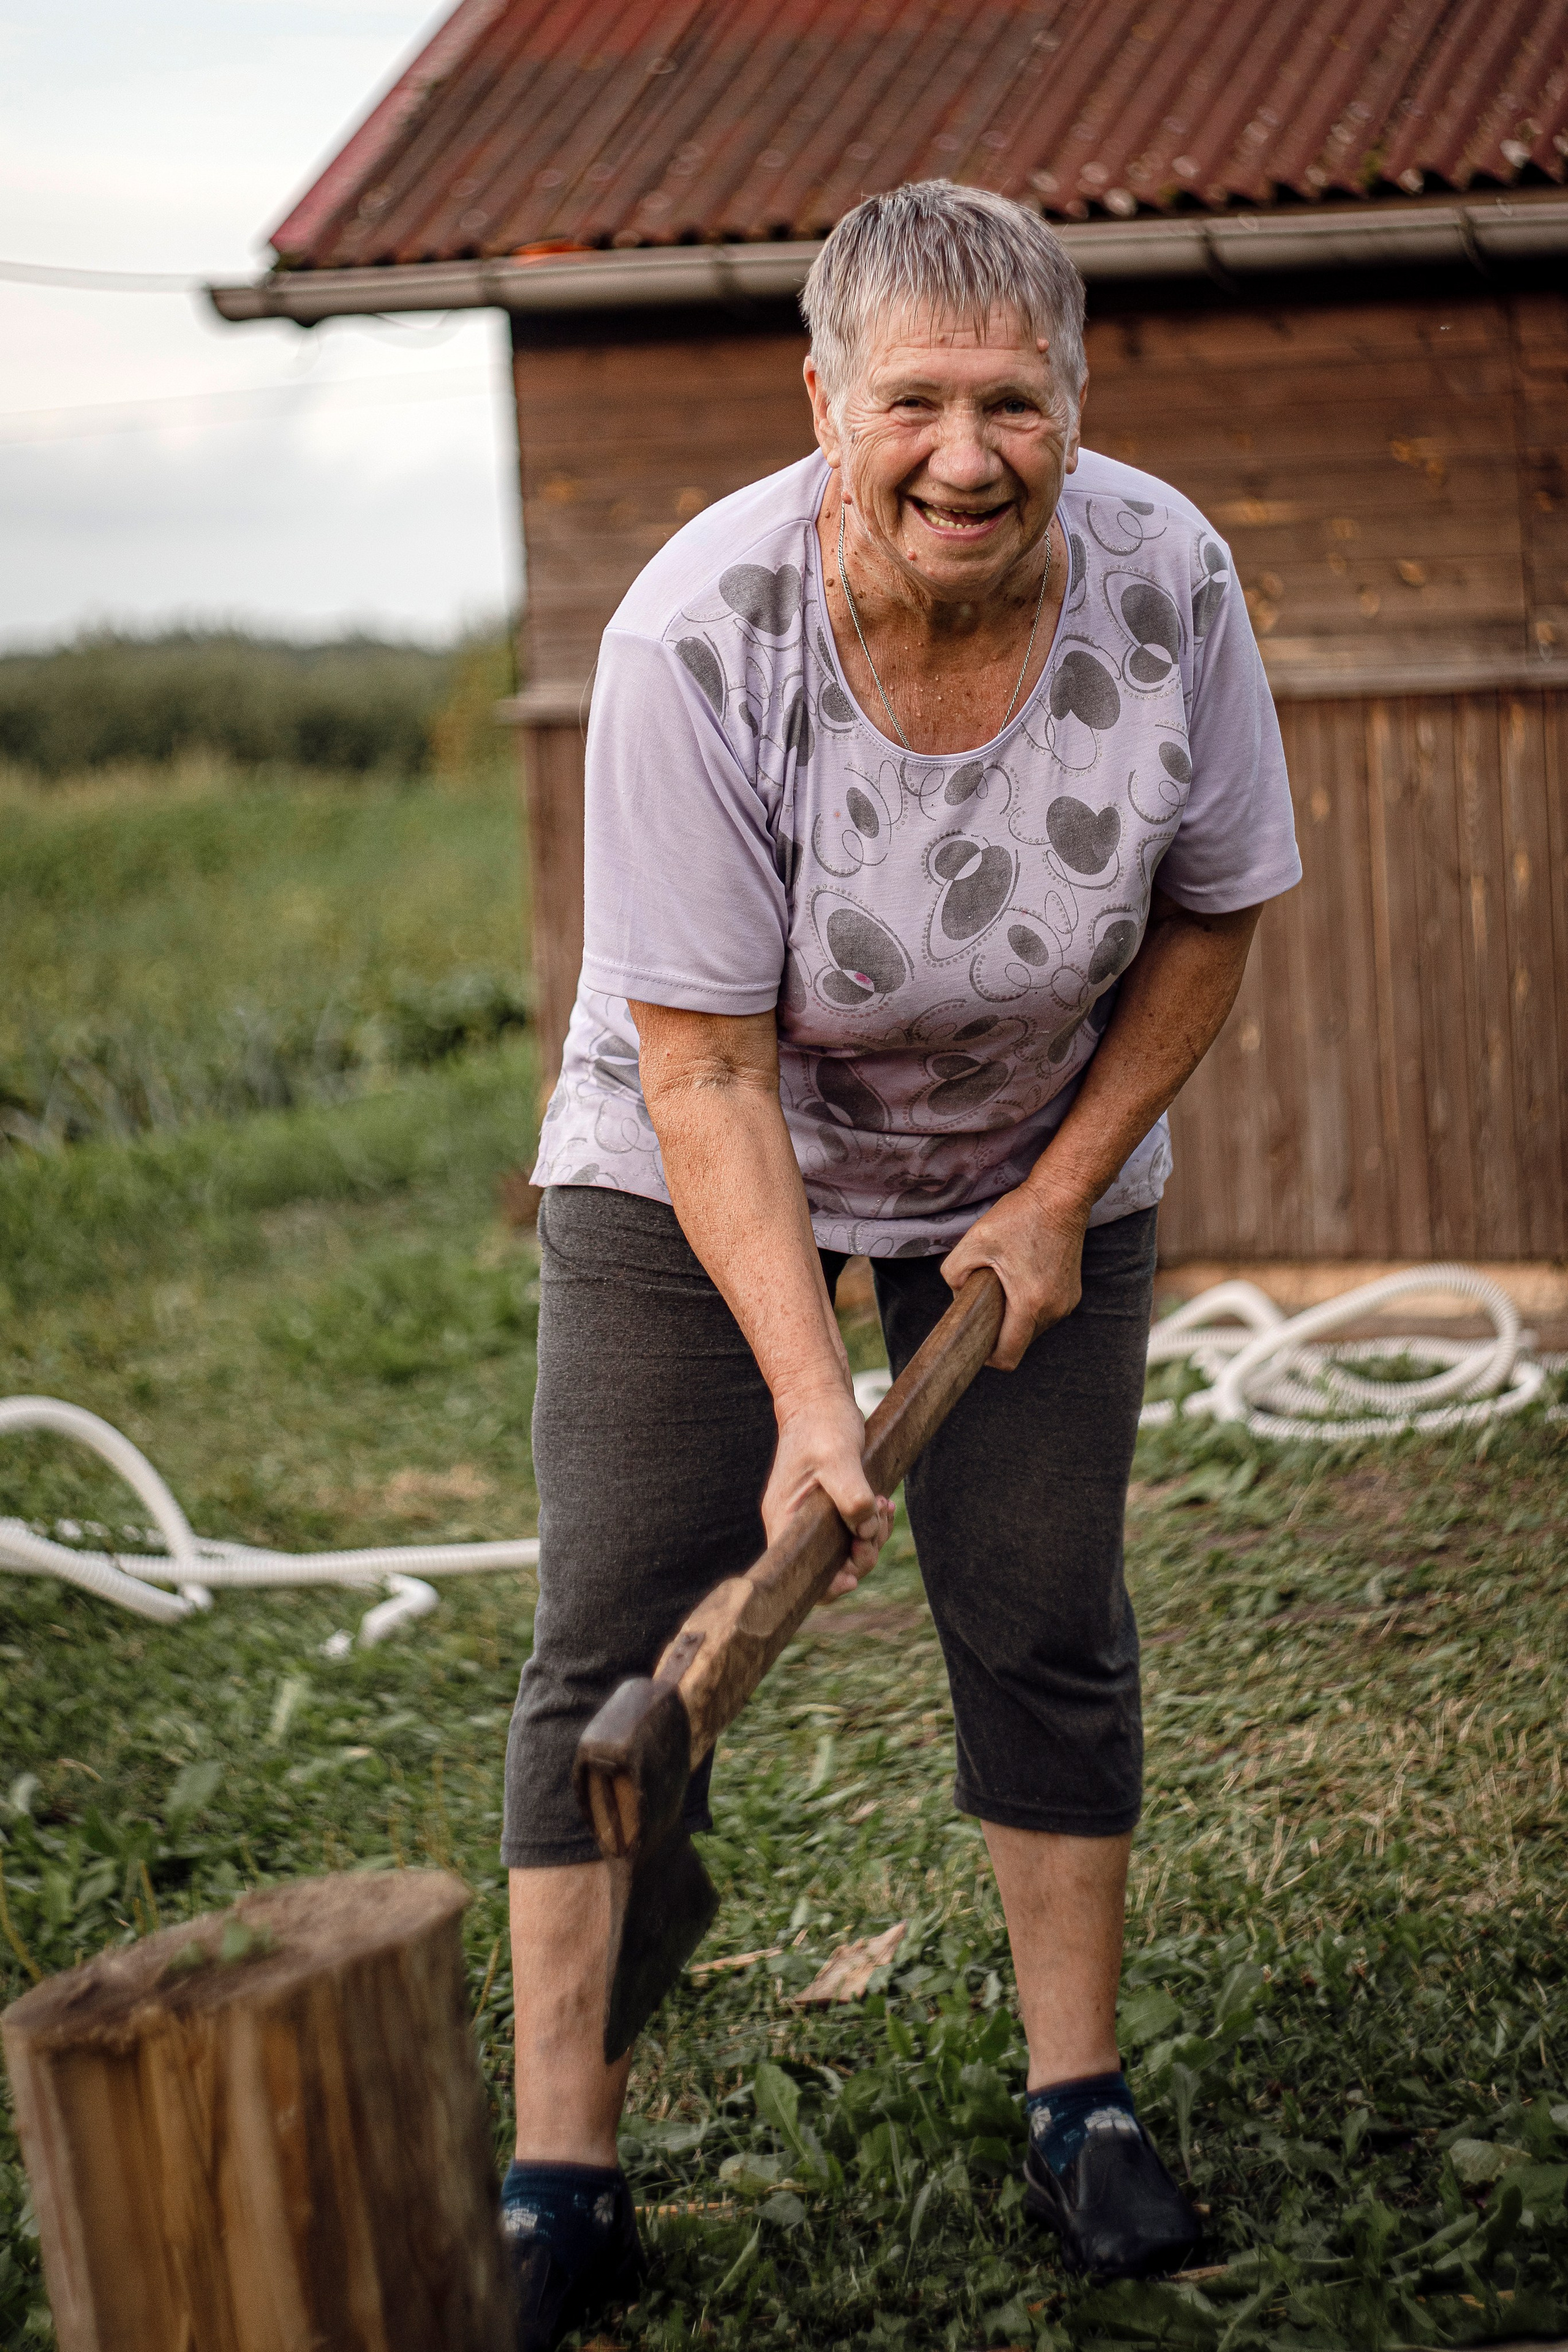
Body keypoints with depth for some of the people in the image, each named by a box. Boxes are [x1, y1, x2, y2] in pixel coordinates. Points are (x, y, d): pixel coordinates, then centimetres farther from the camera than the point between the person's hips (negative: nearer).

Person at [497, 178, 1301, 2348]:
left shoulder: (1163, 582, -21)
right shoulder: (695, 640, -30)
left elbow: (1214, 911, -4)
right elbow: (704, 1069, -26)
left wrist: (1064, 1192, -7)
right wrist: (806, 1391, -31)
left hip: (1038, 1169, 2)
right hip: (693, 1176, -2)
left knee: (1047, 1634, 2)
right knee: (617, 1647, -5)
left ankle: (1082, 2108, 19)